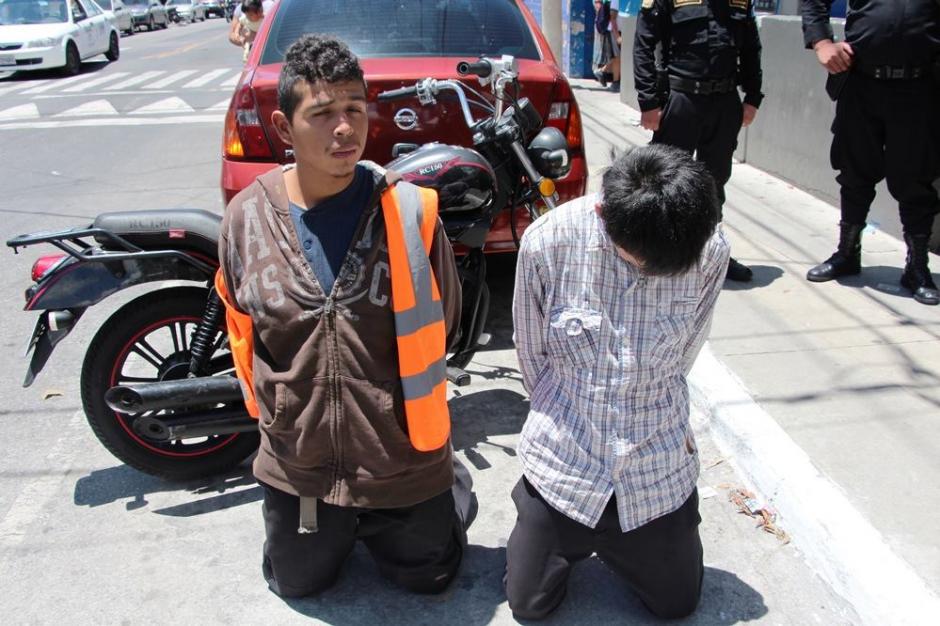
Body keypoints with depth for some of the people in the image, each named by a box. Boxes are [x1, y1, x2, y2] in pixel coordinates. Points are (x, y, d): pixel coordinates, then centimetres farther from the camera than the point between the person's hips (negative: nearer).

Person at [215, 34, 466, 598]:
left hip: (402, 459, -1)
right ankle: (339, 527, 51)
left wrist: (397, 399, 7)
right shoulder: (247, 216, -10)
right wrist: (274, 408, 10)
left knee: (430, 576, 18)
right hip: (296, 462, 2)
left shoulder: (410, 210, -16)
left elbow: (444, 319, -1)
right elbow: (240, 329, 6)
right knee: (297, 583, 22)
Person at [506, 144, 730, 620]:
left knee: (676, 604, 15)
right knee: (529, 605, 10)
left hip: (658, 470, 1)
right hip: (564, 462, -1)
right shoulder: (548, 241, -21)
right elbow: (532, 355, -5)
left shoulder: (711, 251, -16)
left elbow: (682, 357, 1)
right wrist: (568, 423, 7)